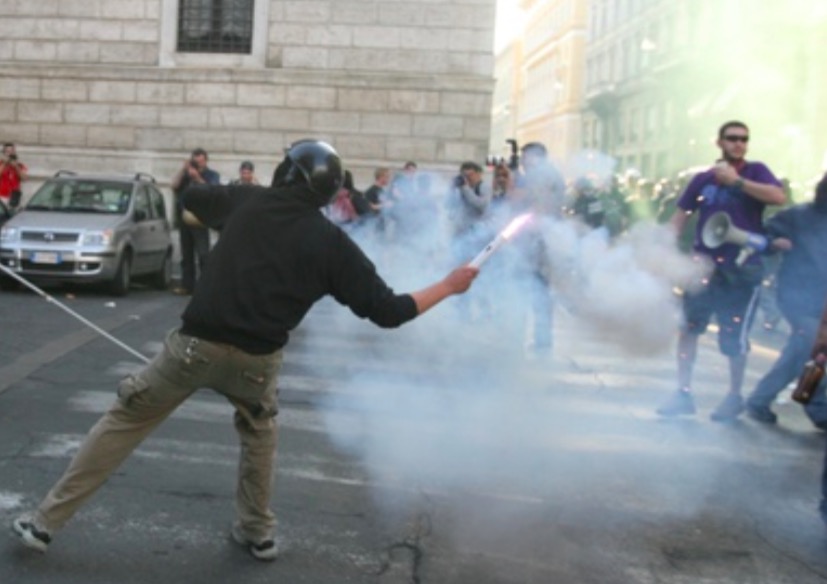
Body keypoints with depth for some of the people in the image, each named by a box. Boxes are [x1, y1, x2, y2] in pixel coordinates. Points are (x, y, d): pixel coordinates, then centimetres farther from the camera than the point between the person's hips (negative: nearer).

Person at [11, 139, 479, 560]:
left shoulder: (248, 201, 7)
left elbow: (192, 198, 27)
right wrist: (450, 286, 12)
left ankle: (46, 522, 17)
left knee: (125, 422, 12)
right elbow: (387, 311, 1)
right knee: (260, 430, 31)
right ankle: (258, 532, 32)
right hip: (258, 359, 0)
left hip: (197, 344, 0)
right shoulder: (332, 242, 2)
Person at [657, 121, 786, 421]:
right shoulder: (703, 179, 6)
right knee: (688, 327, 6)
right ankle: (683, 392, 18)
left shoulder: (755, 171, -3)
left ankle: (734, 397, 23)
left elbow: (778, 197, -21)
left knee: (734, 337, 4)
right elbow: (681, 215, 9)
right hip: (704, 264, 3)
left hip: (741, 269, -3)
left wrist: (737, 181, -22)